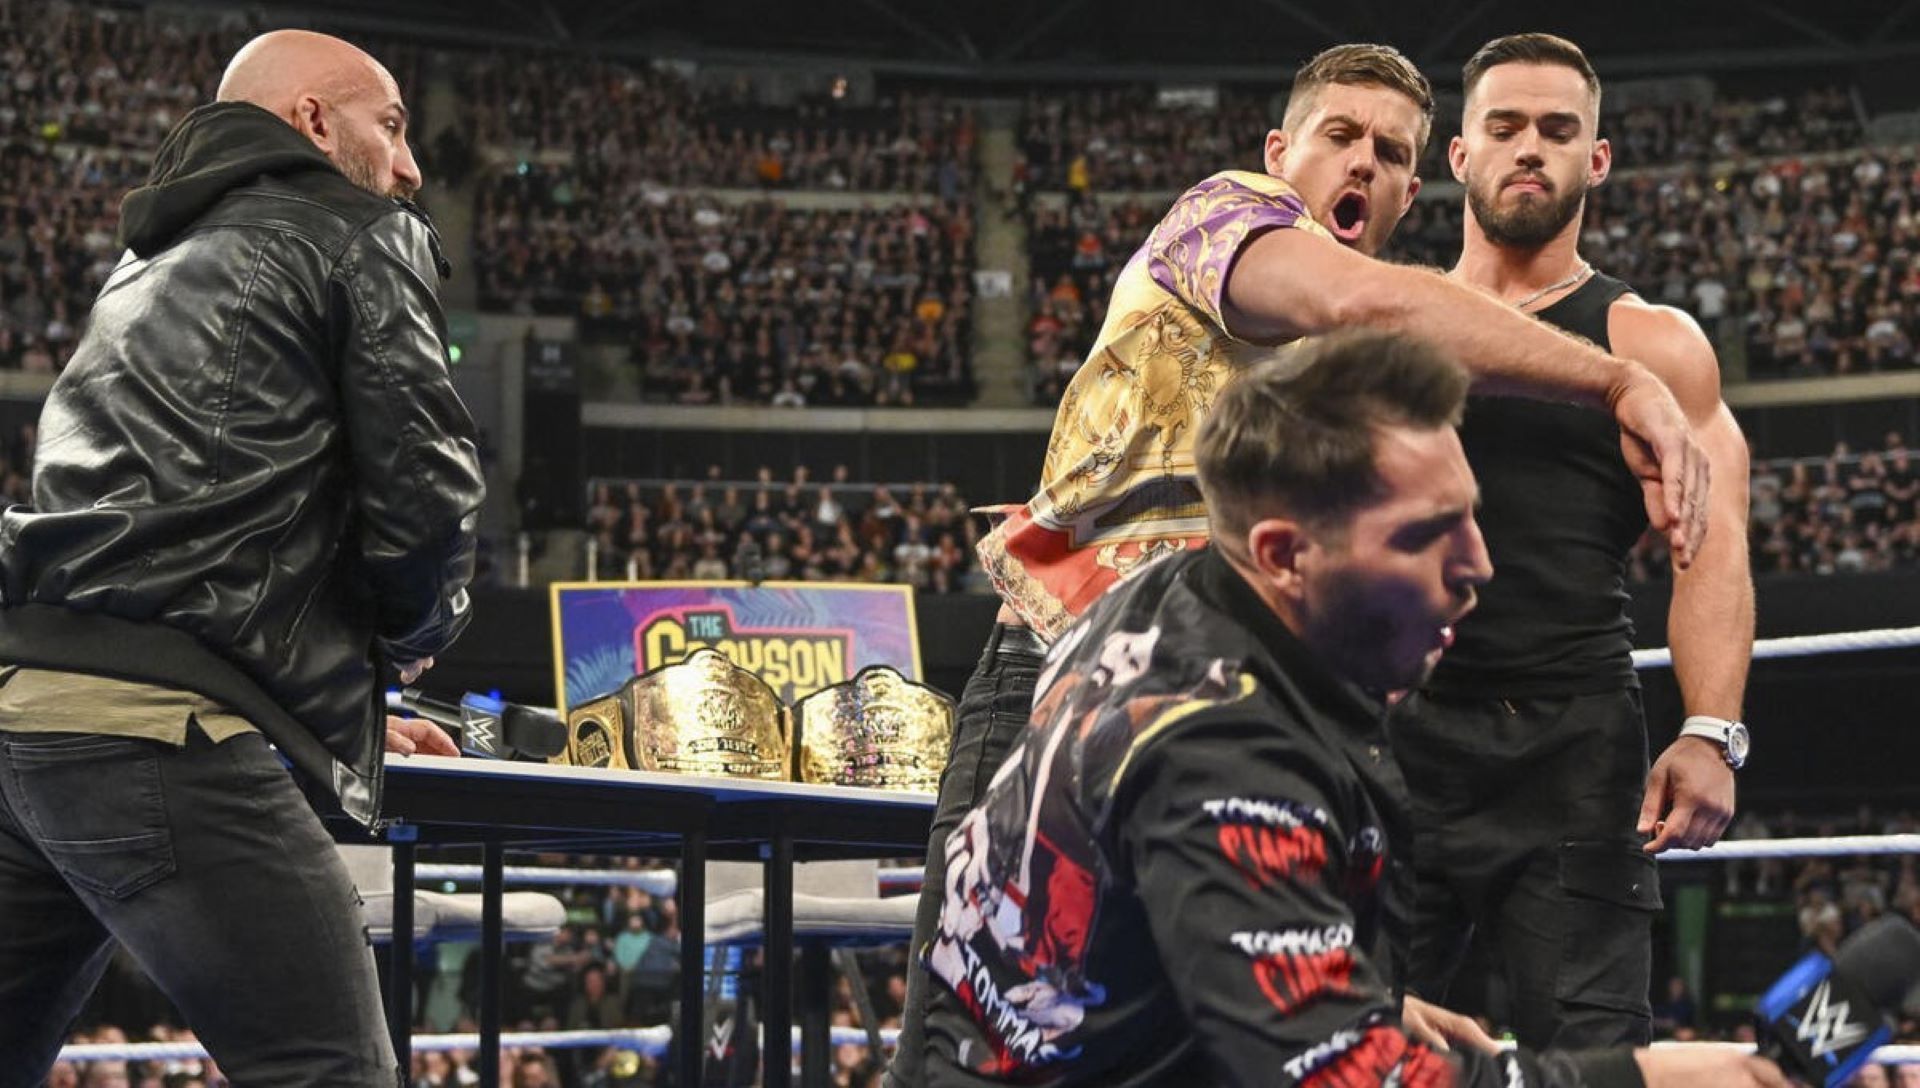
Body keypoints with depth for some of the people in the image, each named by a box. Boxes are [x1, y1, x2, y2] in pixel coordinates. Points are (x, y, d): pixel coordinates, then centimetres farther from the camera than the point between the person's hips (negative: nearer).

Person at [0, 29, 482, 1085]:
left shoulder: (152, 265, 31)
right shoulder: (363, 238, 6)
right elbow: (421, 493, -3)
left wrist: (337, 711, 38)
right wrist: (409, 637, 18)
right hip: (159, 730, -9)